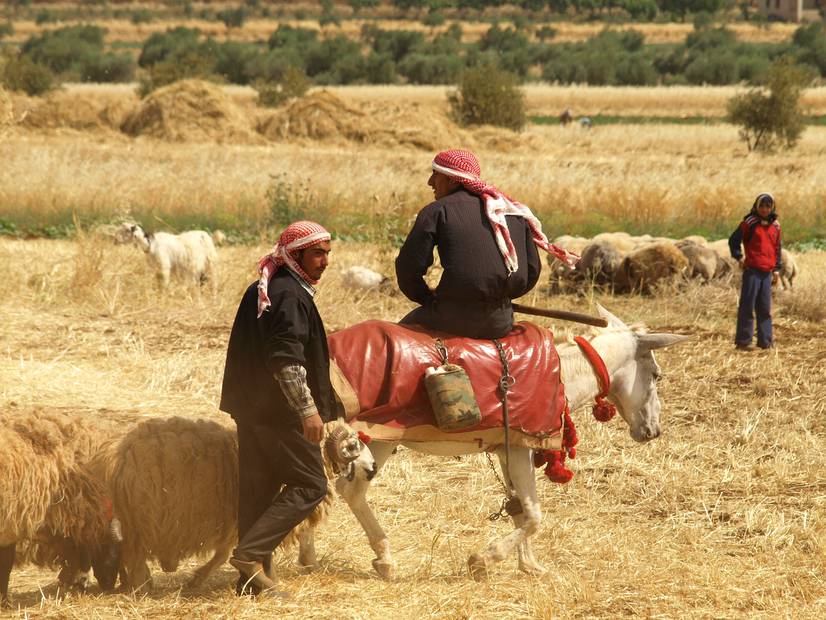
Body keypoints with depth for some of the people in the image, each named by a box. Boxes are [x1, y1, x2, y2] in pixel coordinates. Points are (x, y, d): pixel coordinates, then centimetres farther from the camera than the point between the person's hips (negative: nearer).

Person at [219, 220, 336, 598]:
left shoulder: (259, 291, 15)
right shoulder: (291, 296, -15)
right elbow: (287, 360, -23)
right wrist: (308, 410, -22)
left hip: (249, 407, 9)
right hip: (279, 410, -9)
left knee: (258, 488, 11)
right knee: (309, 484, -2)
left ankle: (252, 578, 12)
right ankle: (251, 552, -13)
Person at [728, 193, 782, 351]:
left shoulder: (775, 225, 12)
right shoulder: (750, 222, -4)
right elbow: (733, 240, -2)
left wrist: (776, 269, 15)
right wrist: (739, 257, -10)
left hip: (767, 272, 5)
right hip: (752, 271, -5)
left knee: (765, 308, 9)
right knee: (747, 306, -4)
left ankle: (765, 340, 15)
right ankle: (743, 341, -1)